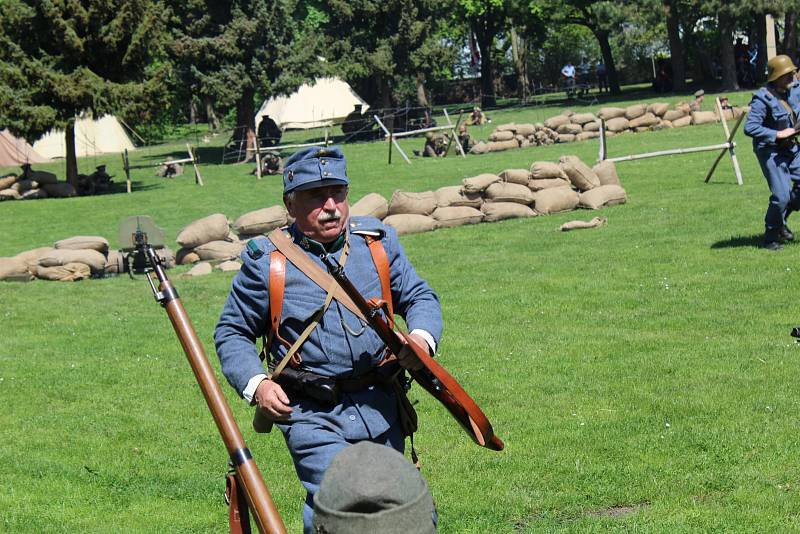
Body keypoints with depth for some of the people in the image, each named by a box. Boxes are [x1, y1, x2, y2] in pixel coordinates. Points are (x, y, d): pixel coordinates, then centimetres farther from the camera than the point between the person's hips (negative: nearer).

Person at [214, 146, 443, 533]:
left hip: (381, 409, 4)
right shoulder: (265, 261, -3)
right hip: (313, 415, -4)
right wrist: (255, 384, -11)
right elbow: (231, 333, 5)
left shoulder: (378, 240, 5)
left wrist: (422, 337, -8)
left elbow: (419, 296, 14)